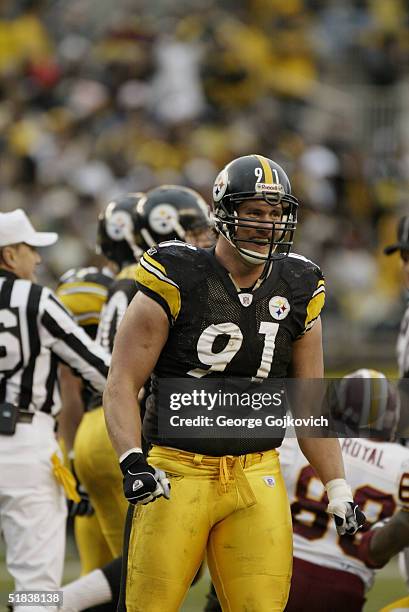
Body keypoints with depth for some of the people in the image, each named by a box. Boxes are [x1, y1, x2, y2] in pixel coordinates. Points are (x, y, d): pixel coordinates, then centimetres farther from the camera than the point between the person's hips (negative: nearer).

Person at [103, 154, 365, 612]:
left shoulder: (297, 291, 6)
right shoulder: (176, 281, -8)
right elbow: (122, 384, -8)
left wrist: (338, 490, 9)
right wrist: (132, 462, -22)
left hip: (257, 478, 4)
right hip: (178, 473, -3)